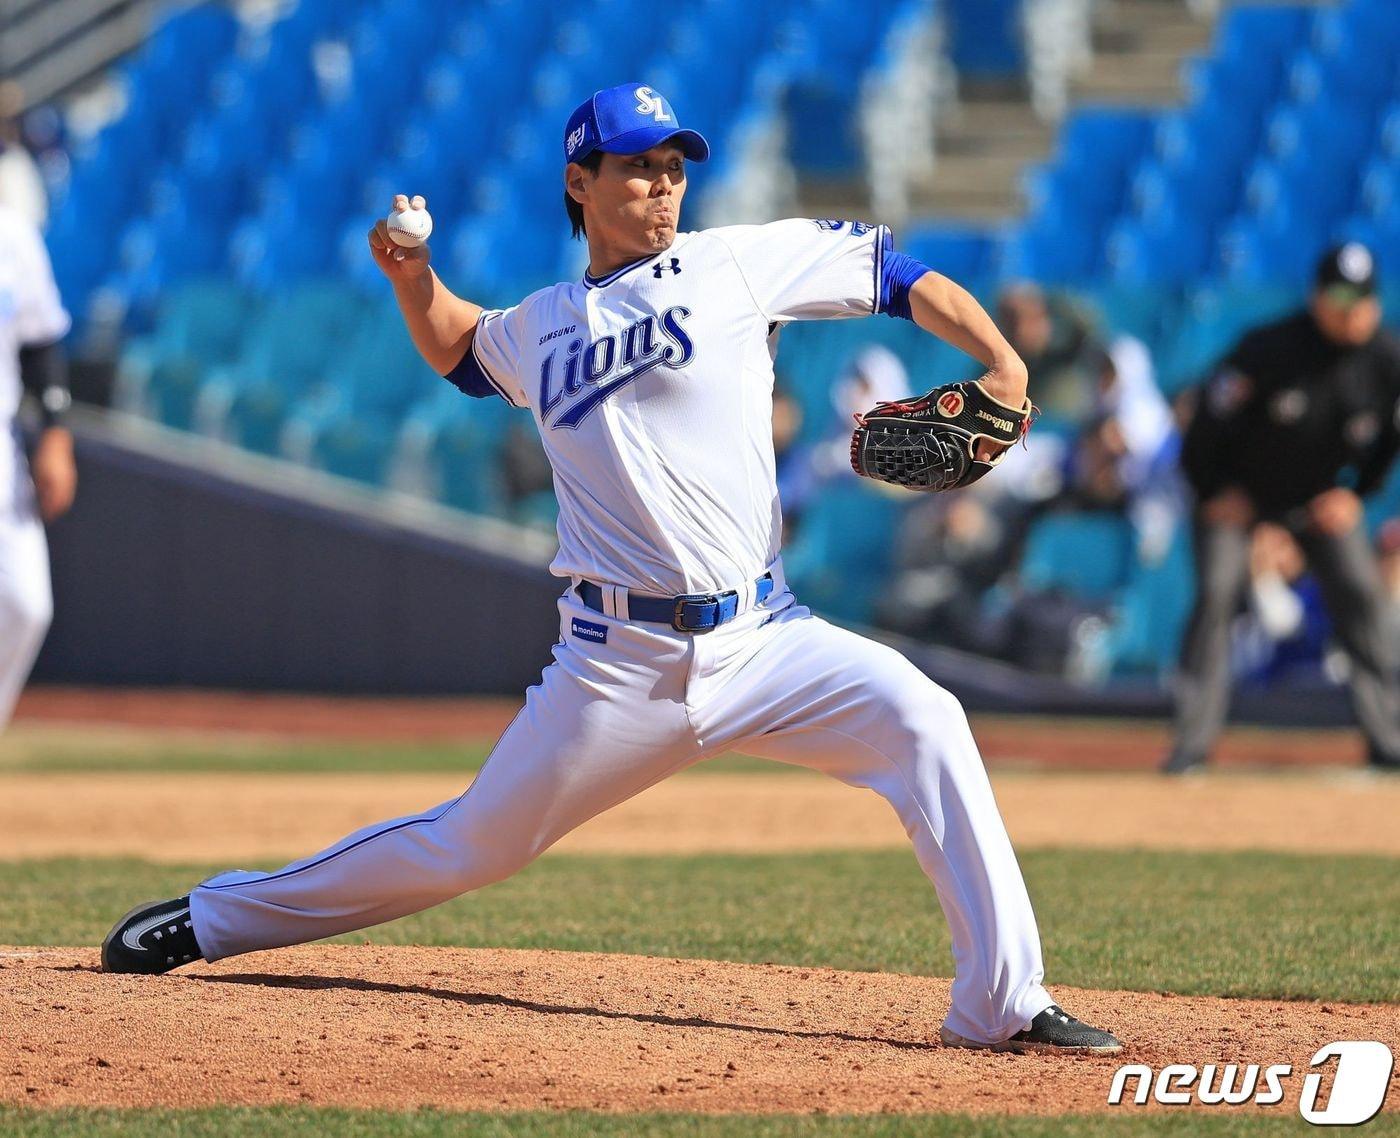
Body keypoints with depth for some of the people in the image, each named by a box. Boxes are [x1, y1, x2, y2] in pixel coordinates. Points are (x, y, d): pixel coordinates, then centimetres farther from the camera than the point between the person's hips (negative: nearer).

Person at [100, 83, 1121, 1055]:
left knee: (921, 721, -26)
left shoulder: (737, 264, 4)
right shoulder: (539, 328, 13)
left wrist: (1002, 361, -12)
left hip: (761, 639, -1)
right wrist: (414, 279, 15)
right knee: (472, 845, 8)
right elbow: (460, 349, 35)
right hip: (619, 664, 1)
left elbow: (896, 274, 2)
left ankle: (1003, 1004, -23)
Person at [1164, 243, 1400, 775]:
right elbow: (1209, 421, -20)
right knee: (1216, 595, -16)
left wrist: (1354, 492, 0)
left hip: (1320, 498, 3)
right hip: (1237, 492, -3)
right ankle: (1192, 741, -11)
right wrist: (1214, 493, -11)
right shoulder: (1268, 351, -29)